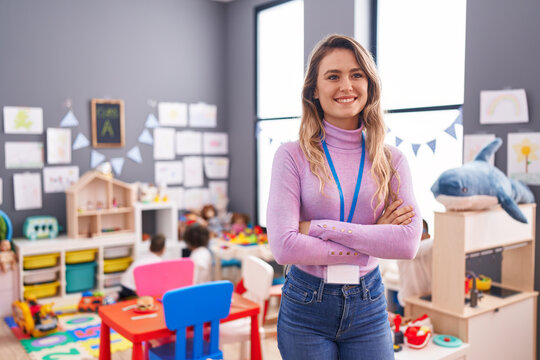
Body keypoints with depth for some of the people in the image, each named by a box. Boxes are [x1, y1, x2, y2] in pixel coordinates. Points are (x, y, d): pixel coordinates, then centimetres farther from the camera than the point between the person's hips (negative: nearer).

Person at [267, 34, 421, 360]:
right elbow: (284, 246, -18)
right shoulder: (293, 156, -9)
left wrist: (319, 227, -18)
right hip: (306, 307, -2)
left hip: (368, 306, 2)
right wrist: (372, 240, -14)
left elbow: (408, 242, -13)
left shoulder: (391, 160, -1)